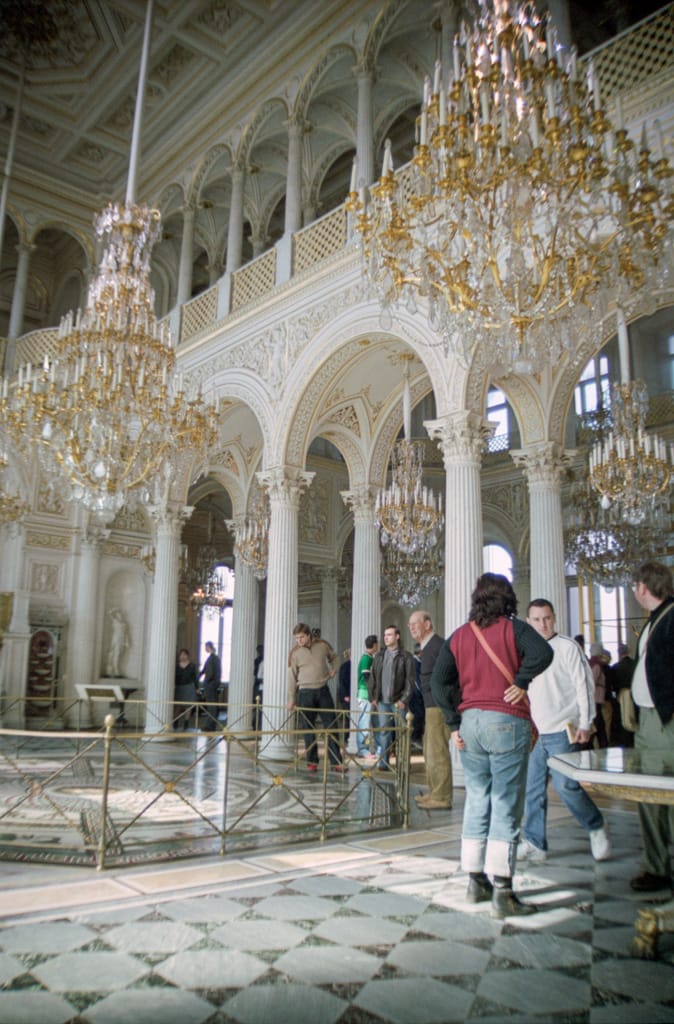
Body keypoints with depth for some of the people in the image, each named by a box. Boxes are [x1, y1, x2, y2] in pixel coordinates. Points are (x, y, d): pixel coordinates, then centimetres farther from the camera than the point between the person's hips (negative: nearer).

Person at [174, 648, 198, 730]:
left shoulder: (192, 666, 2)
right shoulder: (176, 666, 4)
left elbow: (194, 677, 4)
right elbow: (174, 677, 5)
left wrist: (196, 688, 2)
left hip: (189, 687, -1)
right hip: (178, 687, 1)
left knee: (188, 705, 0)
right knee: (177, 706, 2)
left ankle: (186, 723, 8)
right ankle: (175, 723, 9)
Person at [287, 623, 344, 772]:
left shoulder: (323, 645, 1)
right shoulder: (295, 653, -3)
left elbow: (334, 657, 22)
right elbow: (292, 677, 2)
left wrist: (333, 670, 4)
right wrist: (291, 698, 2)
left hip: (323, 691, 2)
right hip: (305, 693, -1)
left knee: (331, 727, 1)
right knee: (308, 729, 2)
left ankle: (336, 762, 6)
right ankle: (312, 762, 12)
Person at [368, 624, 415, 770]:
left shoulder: (406, 656, 0)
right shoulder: (379, 656, 13)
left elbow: (410, 680, -4)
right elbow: (373, 678, 14)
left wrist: (404, 699, -10)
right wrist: (372, 697, 5)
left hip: (398, 702, -3)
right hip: (382, 701, 4)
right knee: (383, 732, 2)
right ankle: (383, 762, 6)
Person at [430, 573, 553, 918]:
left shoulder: (459, 636, 8)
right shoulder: (514, 628, -2)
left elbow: (439, 681, 1)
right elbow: (542, 653, -22)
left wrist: (454, 723, 3)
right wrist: (521, 683, -9)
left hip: (470, 722, 4)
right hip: (507, 722, -4)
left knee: (476, 803, 13)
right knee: (506, 806, 0)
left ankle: (476, 882, 21)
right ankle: (502, 892, 0)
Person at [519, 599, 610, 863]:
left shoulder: (568, 647, -4)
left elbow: (584, 685, -6)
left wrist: (585, 723, -11)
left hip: (562, 731, -6)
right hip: (536, 732, 6)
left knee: (565, 784, -9)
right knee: (532, 788, 5)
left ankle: (596, 828, 15)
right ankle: (534, 844, 15)